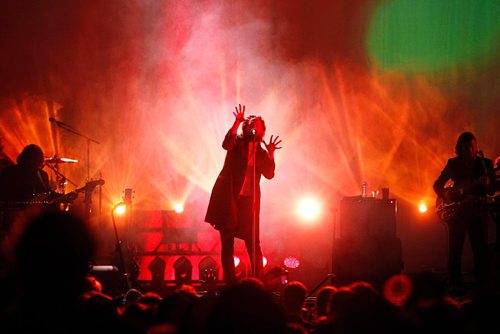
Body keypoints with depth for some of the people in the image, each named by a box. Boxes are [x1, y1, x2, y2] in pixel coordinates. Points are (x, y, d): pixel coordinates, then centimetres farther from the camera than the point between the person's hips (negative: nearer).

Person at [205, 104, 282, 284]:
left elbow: (269, 174, 5)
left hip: (249, 200, 3)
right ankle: (230, 282, 3)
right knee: (227, 243, -1)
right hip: (229, 197, -2)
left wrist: (271, 153, -4)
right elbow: (226, 144, -18)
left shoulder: (261, 152, 15)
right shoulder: (237, 142, 5)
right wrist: (237, 122, -23)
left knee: (253, 242, -3)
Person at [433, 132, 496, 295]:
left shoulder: (485, 163, 6)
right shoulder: (454, 163, 7)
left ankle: (481, 284, 3)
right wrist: (447, 196, -6)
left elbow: (492, 190, 3)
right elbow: (437, 185, 12)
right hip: (458, 210, 0)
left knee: (481, 250, -4)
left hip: (478, 210, 0)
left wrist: (486, 183, -19)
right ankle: (455, 286, 1)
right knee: (455, 250, -4)